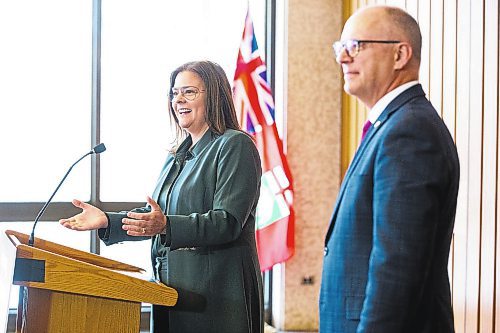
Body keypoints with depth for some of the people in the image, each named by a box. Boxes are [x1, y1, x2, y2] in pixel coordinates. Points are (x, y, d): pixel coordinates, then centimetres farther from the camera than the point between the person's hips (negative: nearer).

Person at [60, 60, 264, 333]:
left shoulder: (235, 145, -7)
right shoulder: (177, 156, 20)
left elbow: (228, 221, -17)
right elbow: (154, 217, 22)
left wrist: (166, 226, -29)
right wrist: (106, 221, 5)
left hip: (216, 291, -8)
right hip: (174, 287, 8)